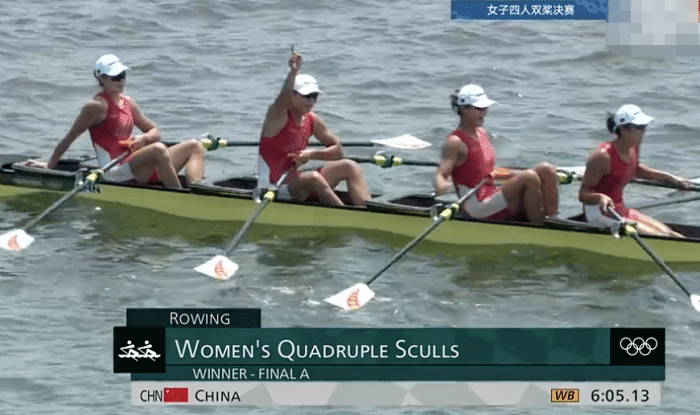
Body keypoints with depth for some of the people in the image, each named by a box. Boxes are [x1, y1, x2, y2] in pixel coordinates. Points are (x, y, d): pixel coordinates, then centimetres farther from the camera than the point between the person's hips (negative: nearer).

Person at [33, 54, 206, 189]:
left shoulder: (128, 103, 17)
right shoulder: (97, 106, -7)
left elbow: (154, 132, 22)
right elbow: (69, 138, -2)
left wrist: (144, 138, -1)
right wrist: (50, 165, 3)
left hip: (137, 168, 9)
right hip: (116, 172, -9)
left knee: (194, 146, 1)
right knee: (158, 149, -36)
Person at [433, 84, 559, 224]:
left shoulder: (481, 133, 17)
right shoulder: (455, 142, -10)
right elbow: (440, 174, -21)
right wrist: (441, 186, -44)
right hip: (478, 208, -9)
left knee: (546, 170, -4)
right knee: (529, 178, -27)